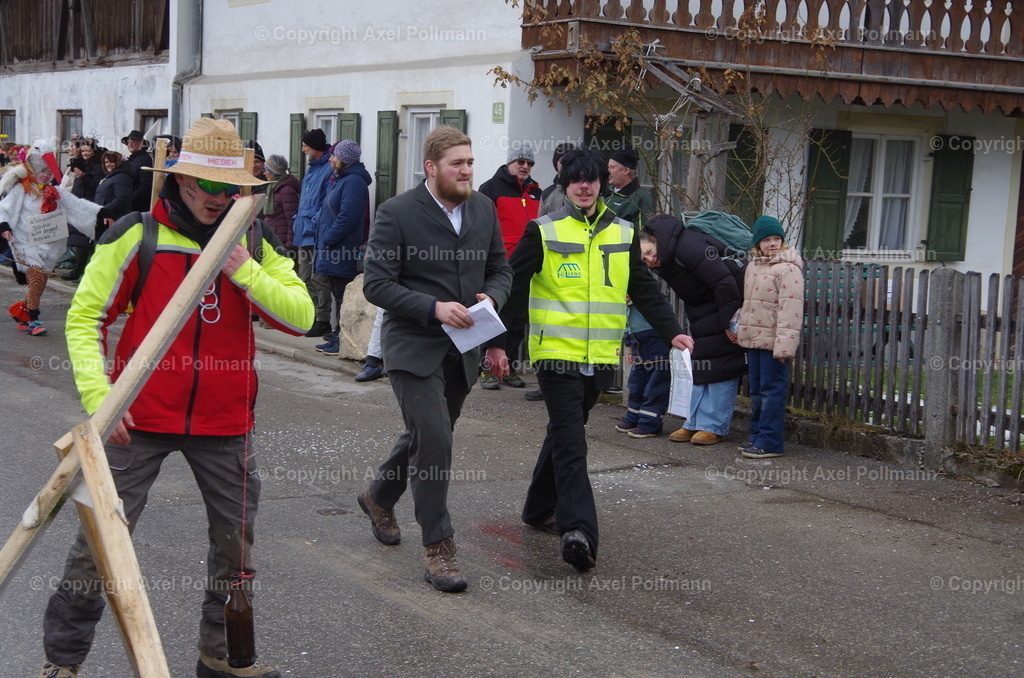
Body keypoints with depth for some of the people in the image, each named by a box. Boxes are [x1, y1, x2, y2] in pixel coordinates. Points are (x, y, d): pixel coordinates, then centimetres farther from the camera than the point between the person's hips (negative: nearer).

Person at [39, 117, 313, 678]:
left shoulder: (254, 243, 3)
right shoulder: (135, 236, -7)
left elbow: (300, 316, -7)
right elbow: (85, 317, -6)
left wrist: (244, 271, -20)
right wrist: (98, 395, -17)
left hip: (225, 421, 4)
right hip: (141, 418, -3)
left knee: (237, 538, 13)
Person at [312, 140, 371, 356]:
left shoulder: (354, 181, -15)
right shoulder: (340, 179, 18)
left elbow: (347, 217, -23)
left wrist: (328, 240, -18)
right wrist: (324, 241, 16)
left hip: (343, 251, -11)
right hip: (334, 250, 11)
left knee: (342, 296, -7)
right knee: (338, 295, 15)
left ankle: (343, 341, -3)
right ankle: (337, 337, 23)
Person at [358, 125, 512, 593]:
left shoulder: (484, 209, 6)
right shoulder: (397, 214, -12)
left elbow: (500, 268, 14)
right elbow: (376, 283, -13)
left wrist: (491, 297, -9)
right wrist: (433, 308, -23)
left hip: (462, 349, 6)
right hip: (413, 347, -6)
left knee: (427, 436, 19)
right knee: (434, 440, -13)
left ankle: (379, 498, 46)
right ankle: (437, 548, -3)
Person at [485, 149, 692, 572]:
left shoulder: (623, 235, 11)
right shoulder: (543, 232, -2)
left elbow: (645, 291, 14)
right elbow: (513, 287, -2)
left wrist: (671, 332, 1)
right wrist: (495, 342, -7)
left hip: (599, 358, 5)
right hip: (556, 353, -5)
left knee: (565, 435, 17)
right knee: (571, 444, -13)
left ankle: (540, 509, 32)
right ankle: (579, 530, -19)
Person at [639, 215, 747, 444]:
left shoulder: (688, 247, -27)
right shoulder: (664, 263, 2)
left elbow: (724, 282, -29)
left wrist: (729, 322, -27)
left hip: (728, 307, -10)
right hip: (704, 315, 10)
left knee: (719, 364, -9)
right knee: (700, 364, 11)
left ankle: (715, 426, -4)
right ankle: (696, 423, 17)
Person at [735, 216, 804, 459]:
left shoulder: (788, 269, -12)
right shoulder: (752, 266, 14)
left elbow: (790, 309, -18)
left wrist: (784, 344, -23)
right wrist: (739, 327, 17)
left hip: (773, 341, -8)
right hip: (752, 339, 8)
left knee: (772, 390, -6)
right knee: (756, 390, 15)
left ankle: (769, 442, -3)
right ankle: (757, 436, 24)